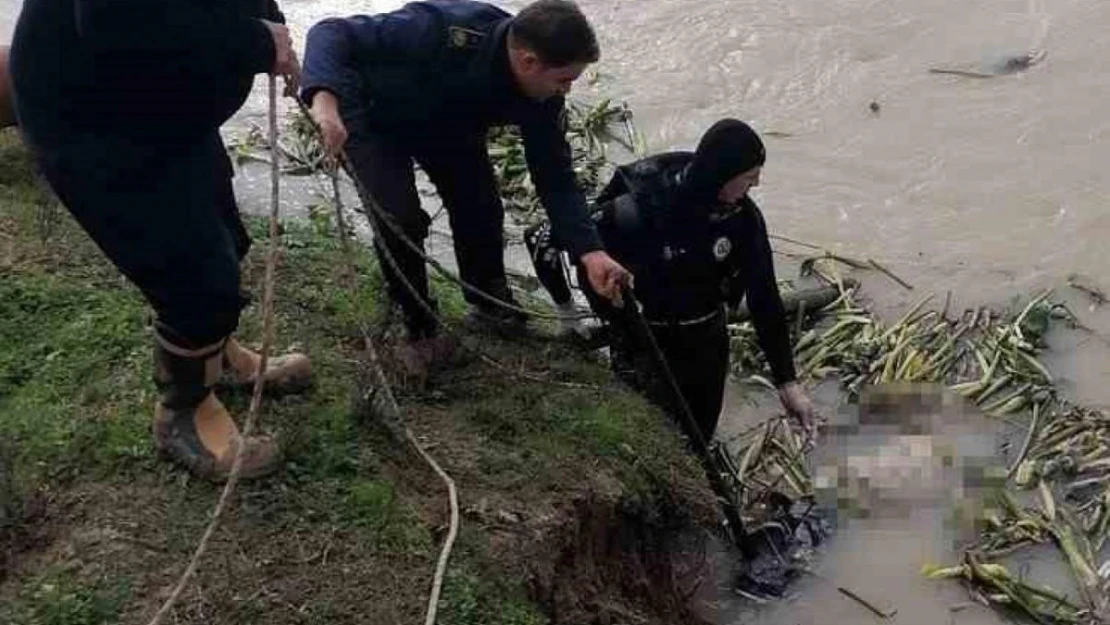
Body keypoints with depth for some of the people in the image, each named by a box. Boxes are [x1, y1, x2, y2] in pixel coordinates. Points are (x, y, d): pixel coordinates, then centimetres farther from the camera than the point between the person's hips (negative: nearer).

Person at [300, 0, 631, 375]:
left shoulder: (541, 97, -24)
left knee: (481, 207, -3)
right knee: (400, 219, -19)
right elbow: (334, 33, -40)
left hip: (447, 124, 5)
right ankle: (420, 328, 5)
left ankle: (489, 302, 25)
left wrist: (589, 250, -29)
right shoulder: (442, 31, -43)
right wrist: (324, 97, -60)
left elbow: (555, 176, -17)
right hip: (374, 117, -5)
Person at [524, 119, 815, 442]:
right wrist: (567, 307, -12)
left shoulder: (743, 216, -14)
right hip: (646, 346, -4)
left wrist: (787, 380, -6)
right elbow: (541, 238, -22)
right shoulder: (643, 209, -28)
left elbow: (764, 296, -6)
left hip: (707, 343, 5)